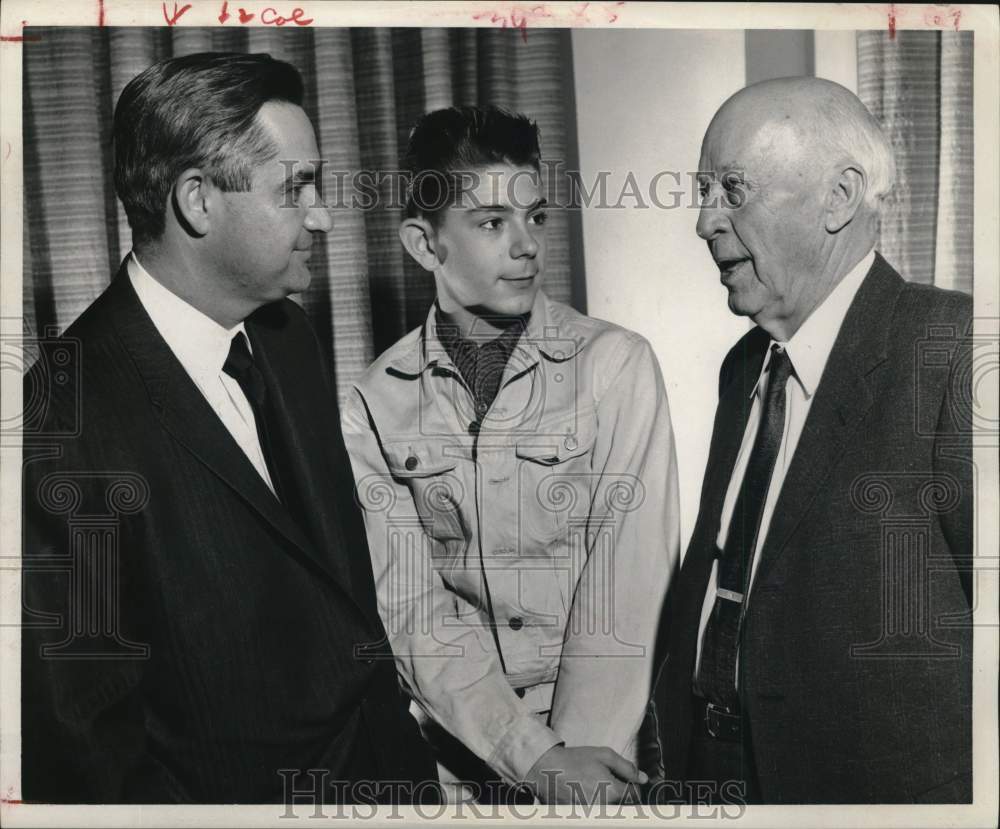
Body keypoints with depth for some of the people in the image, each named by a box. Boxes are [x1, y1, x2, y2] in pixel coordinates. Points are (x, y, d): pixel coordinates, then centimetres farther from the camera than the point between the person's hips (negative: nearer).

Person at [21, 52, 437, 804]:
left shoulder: (289, 338, 0)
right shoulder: (71, 416, -23)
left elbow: (344, 571, 6)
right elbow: (83, 738, -17)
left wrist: (396, 737, 3)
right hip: (245, 790, -6)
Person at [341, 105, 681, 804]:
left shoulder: (616, 365, -10)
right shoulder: (377, 404, -6)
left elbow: (626, 586, -14)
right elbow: (411, 606, -9)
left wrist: (580, 754, -21)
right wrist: (537, 756, -18)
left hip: (605, 740, -1)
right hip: (462, 746, 1)